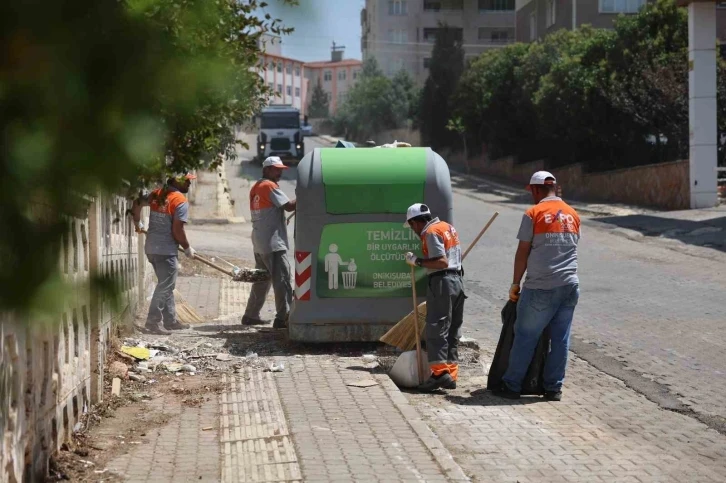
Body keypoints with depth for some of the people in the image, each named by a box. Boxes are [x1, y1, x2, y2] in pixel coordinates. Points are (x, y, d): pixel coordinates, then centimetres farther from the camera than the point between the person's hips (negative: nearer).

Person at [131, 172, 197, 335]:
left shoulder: (156, 194, 7)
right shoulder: (181, 201, -14)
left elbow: (137, 203, 19)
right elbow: (177, 231, -17)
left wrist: (137, 222, 35)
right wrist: (188, 248, -2)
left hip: (151, 247, 8)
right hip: (166, 251, -8)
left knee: (166, 285, 17)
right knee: (165, 287, -2)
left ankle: (170, 320, 23)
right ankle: (153, 321, -3)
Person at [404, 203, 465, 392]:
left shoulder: (431, 232, -11)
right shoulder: (447, 227, 19)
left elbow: (442, 262, -20)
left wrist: (417, 261, -15)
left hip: (442, 282, -10)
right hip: (457, 281, 10)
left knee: (436, 329, -10)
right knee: (453, 331, 10)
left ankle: (440, 371, -19)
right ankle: (451, 375, 10)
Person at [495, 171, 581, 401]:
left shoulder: (534, 214, -6)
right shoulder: (573, 215, 10)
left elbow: (522, 253, -6)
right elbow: (570, 249, 16)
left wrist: (515, 283, 2)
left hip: (540, 288, -5)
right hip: (570, 286, 5)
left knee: (525, 337, 3)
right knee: (560, 339, 9)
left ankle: (511, 385, 8)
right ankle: (553, 388, 12)